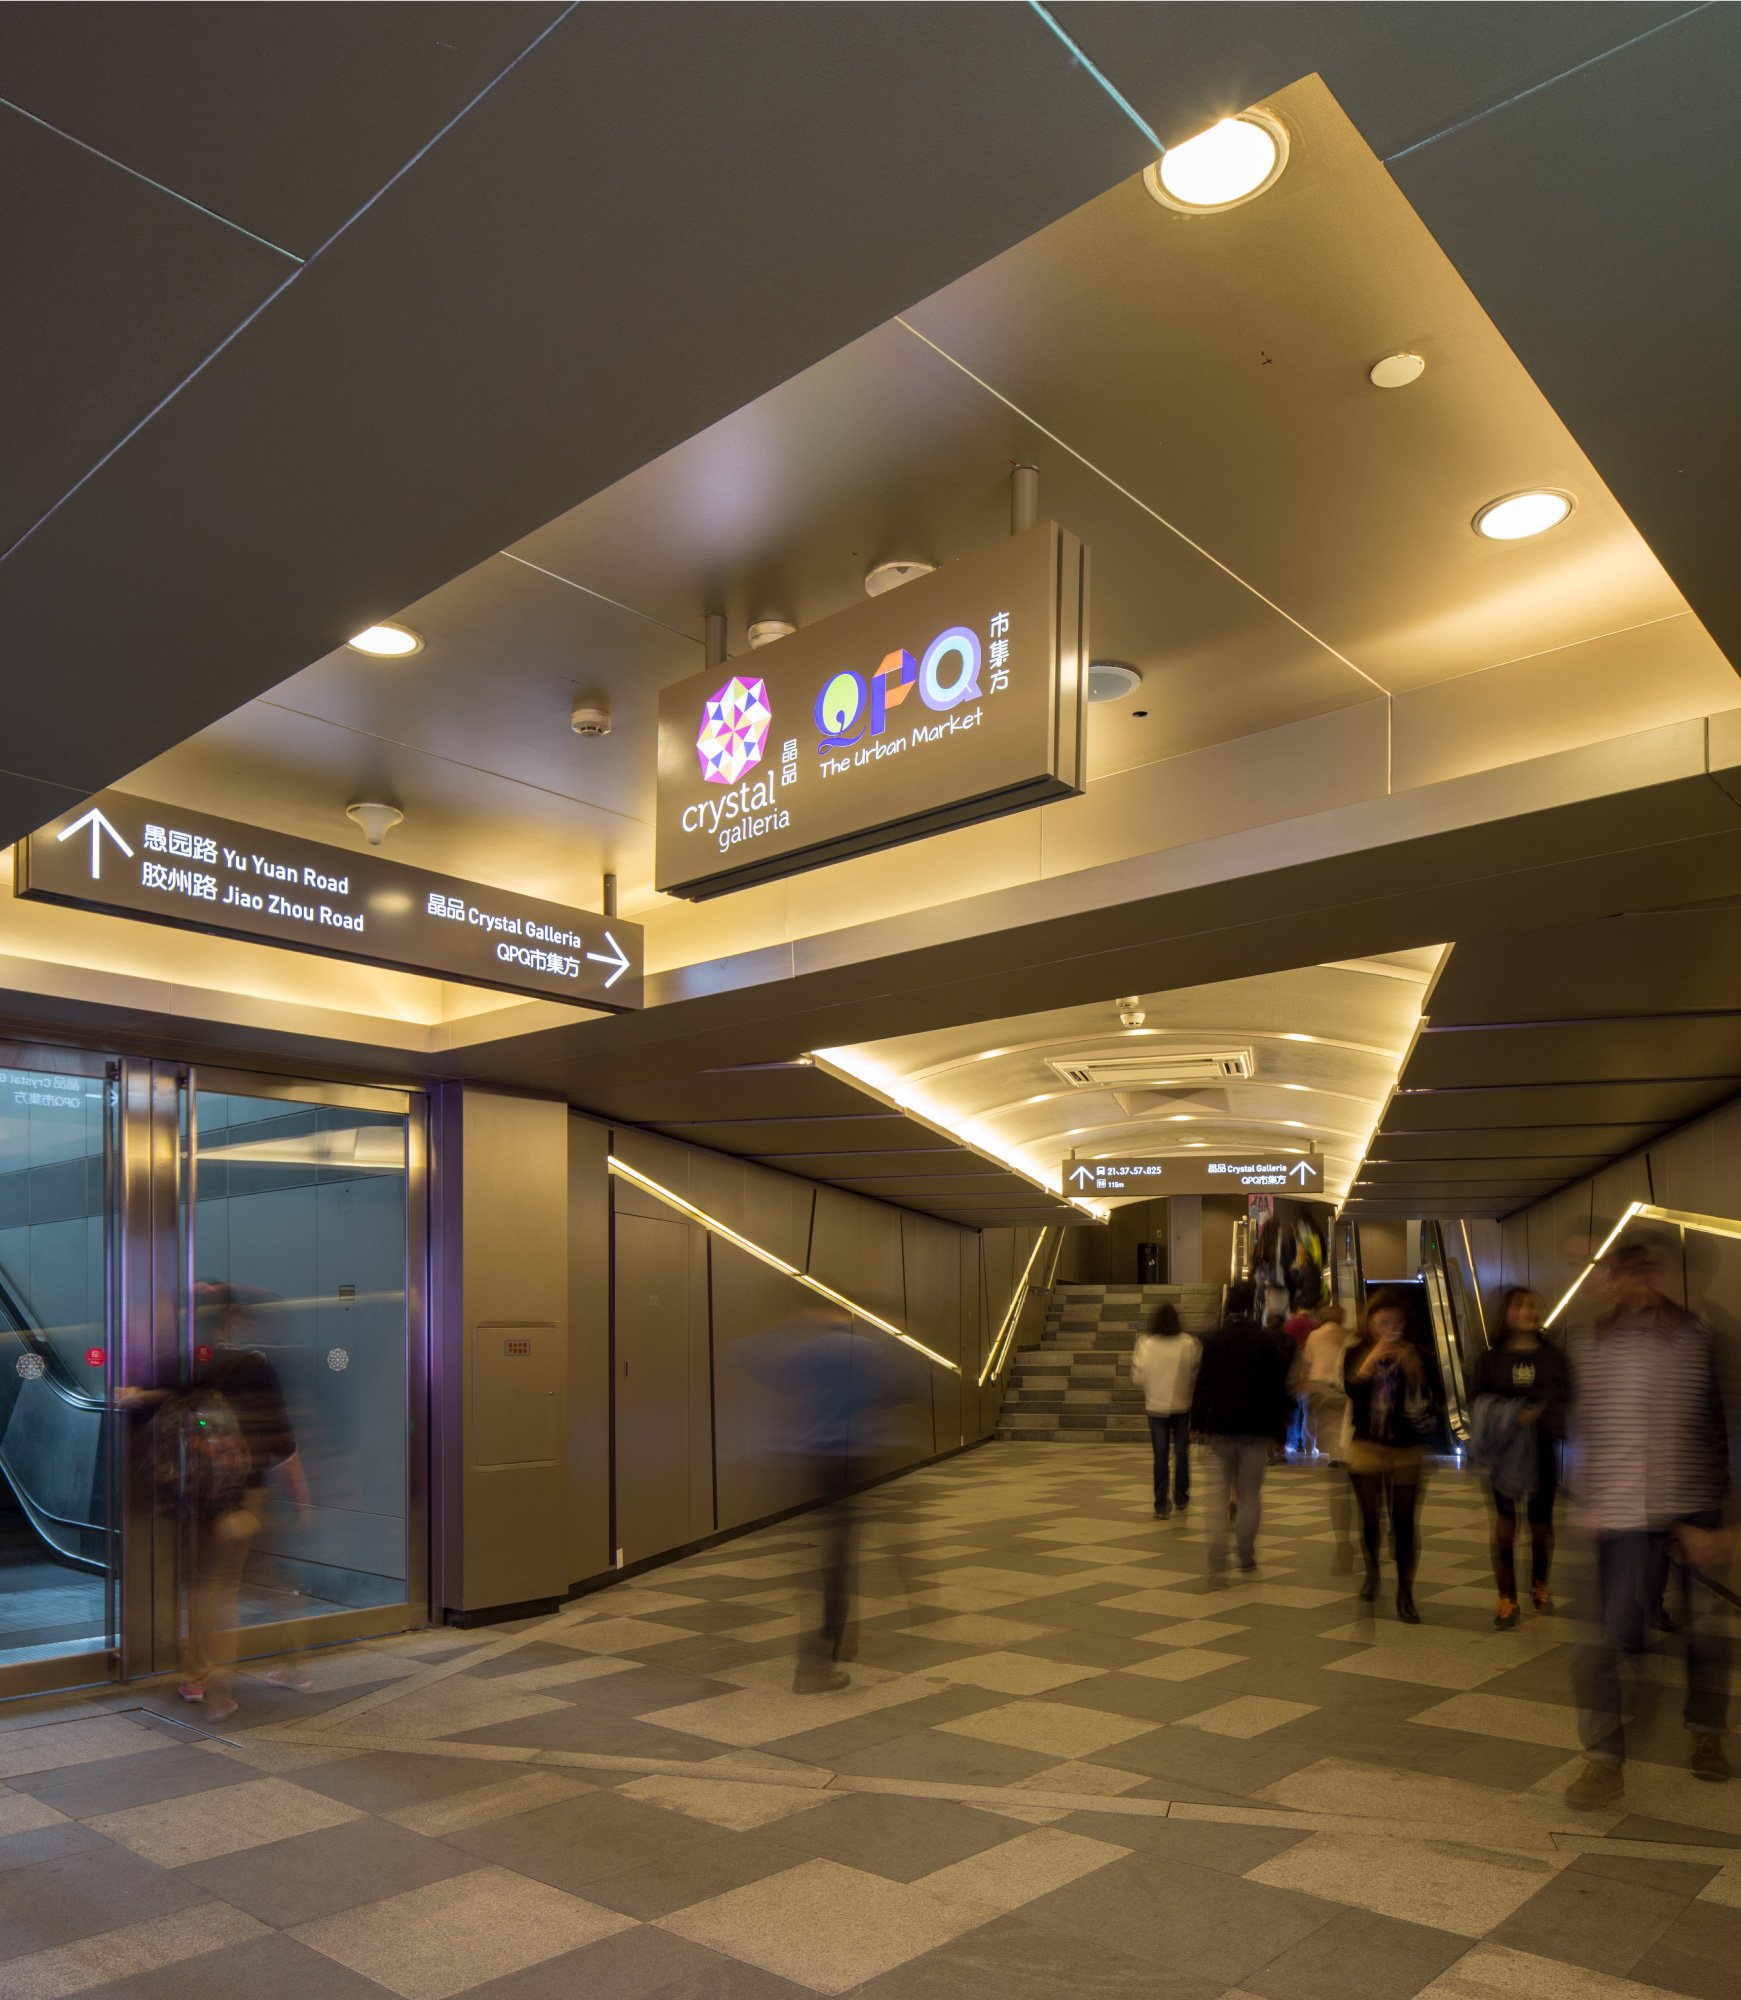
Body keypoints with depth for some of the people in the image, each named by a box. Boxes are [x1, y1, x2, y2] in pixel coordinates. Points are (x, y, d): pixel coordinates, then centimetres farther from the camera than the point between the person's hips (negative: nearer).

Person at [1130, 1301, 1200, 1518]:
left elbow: (1138, 1378, -7)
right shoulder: (1189, 1344, -13)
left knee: (1160, 1455, 6)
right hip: (1182, 1405, 0)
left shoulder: (1146, 1345, -12)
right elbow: (1198, 1374, -8)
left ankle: (1161, 1505, 5)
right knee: (1181, 1452, 16)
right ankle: (1181, 1497, 28)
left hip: (1156, 1406, 0)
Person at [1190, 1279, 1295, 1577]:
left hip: (1220, 1428, 0)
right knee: (1250, 1494, 11)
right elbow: (1278, 1387, -1)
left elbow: (1203, 1385, -3)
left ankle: (1217, 1559, -1)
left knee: (1219, 1494, 5)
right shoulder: (1267, 1341, -5)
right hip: (1257, 1429, 0)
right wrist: (1279, 1429, 6)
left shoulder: (1213, 1341, -5)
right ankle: (1246, 1557, 17)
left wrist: (1197, 1423, 6)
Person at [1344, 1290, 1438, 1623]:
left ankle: (1405, 1592, 11)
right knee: (1370, 1518, 5)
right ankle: (1371, 1570, 33)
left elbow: (1429, 1405, -7)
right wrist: (1370, 1361, -27)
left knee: (1404, 1522, 0)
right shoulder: (1357, 1354, 0)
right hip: (1367, 1446, 0)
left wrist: (1414, 1373, -20)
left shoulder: (1415, 1356, -1)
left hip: (1407, 1450, 0)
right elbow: (1351, 1389, -16)